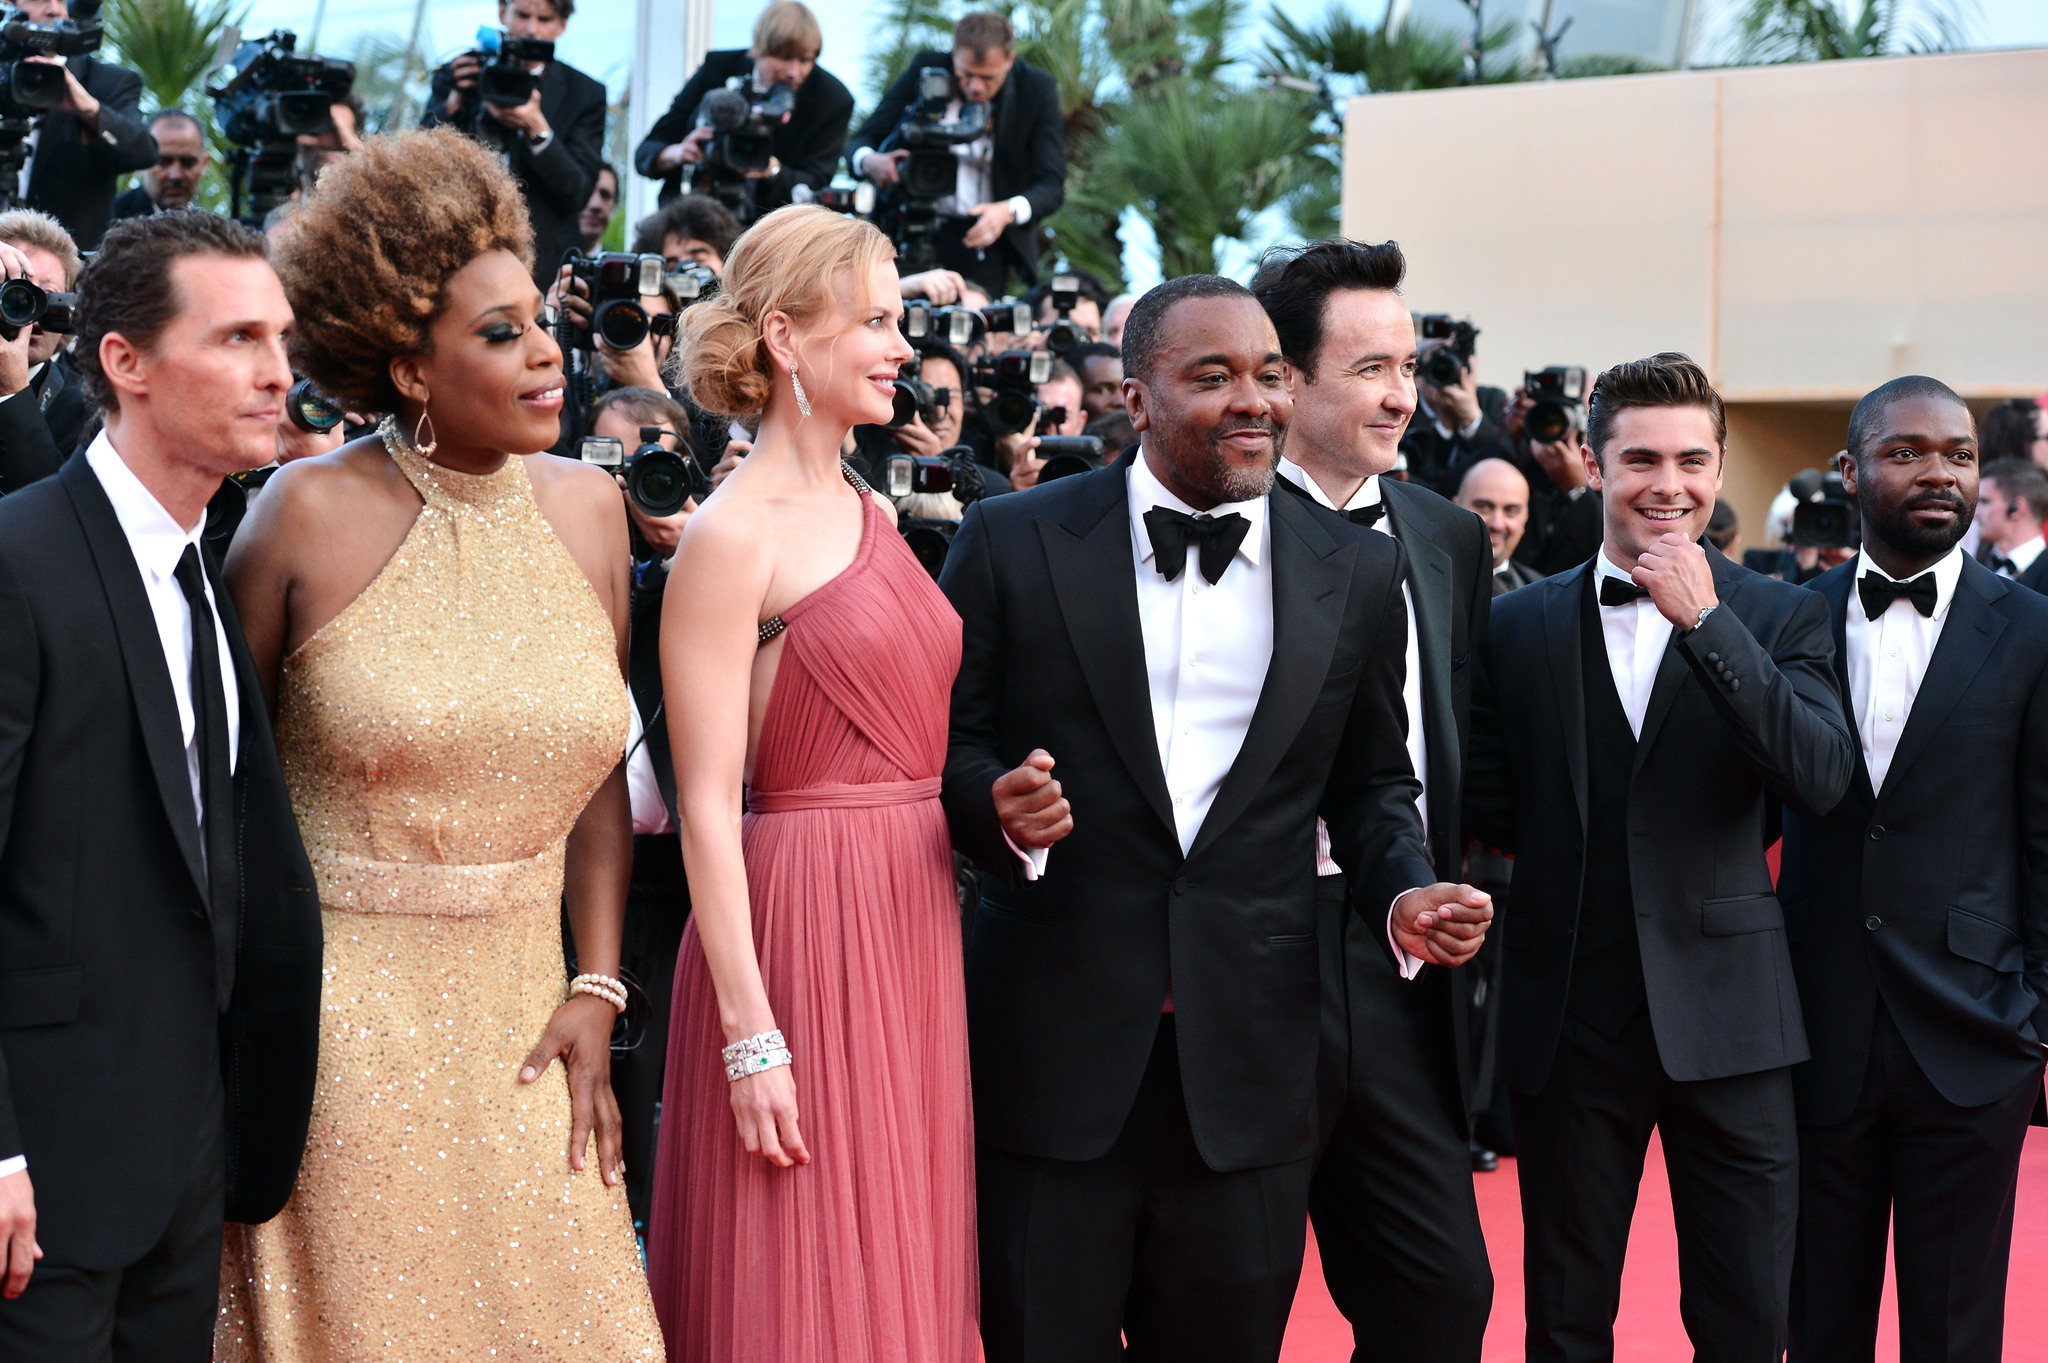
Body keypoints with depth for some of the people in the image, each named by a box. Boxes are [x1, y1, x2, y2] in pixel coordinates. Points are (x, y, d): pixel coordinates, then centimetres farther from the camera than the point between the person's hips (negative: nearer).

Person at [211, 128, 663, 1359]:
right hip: (338, 1011, -4)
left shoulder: (586, 508, 3)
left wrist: (595, 993, 1)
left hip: (518, 1014, 4)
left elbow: (596, 768, 7)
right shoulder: (314, 512, -10)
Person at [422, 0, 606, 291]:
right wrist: (454, 103, -12)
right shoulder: (457, 76, 8)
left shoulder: (584, 93, 4)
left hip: (545, 265, -1)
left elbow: (577, 195, -5)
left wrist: (536, 130, -19)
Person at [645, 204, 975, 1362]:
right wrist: (750, 1035, -18)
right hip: (802, 927, -7)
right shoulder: (731, 537, -11)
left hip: (916, 924, 7)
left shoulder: (874, 515, 12)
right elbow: (707, 804, -14)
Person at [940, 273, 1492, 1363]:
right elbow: (946, 742, 3)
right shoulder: (1013, 543, -1)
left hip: (1250, 1062, 2)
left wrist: (1405, 892, -4)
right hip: (1054, 1054, -2)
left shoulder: (1356, 574, 7)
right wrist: (998, 805, -18)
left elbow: (1369, 784, 15)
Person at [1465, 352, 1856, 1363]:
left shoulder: (1780, 619, 1)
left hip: (1725, 1016, -1)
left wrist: (1705, 620, -18)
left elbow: (1821, 780, -15)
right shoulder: (1520, 623, 5)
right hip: (1569, 1015, 1)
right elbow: (1485, 798, 9)